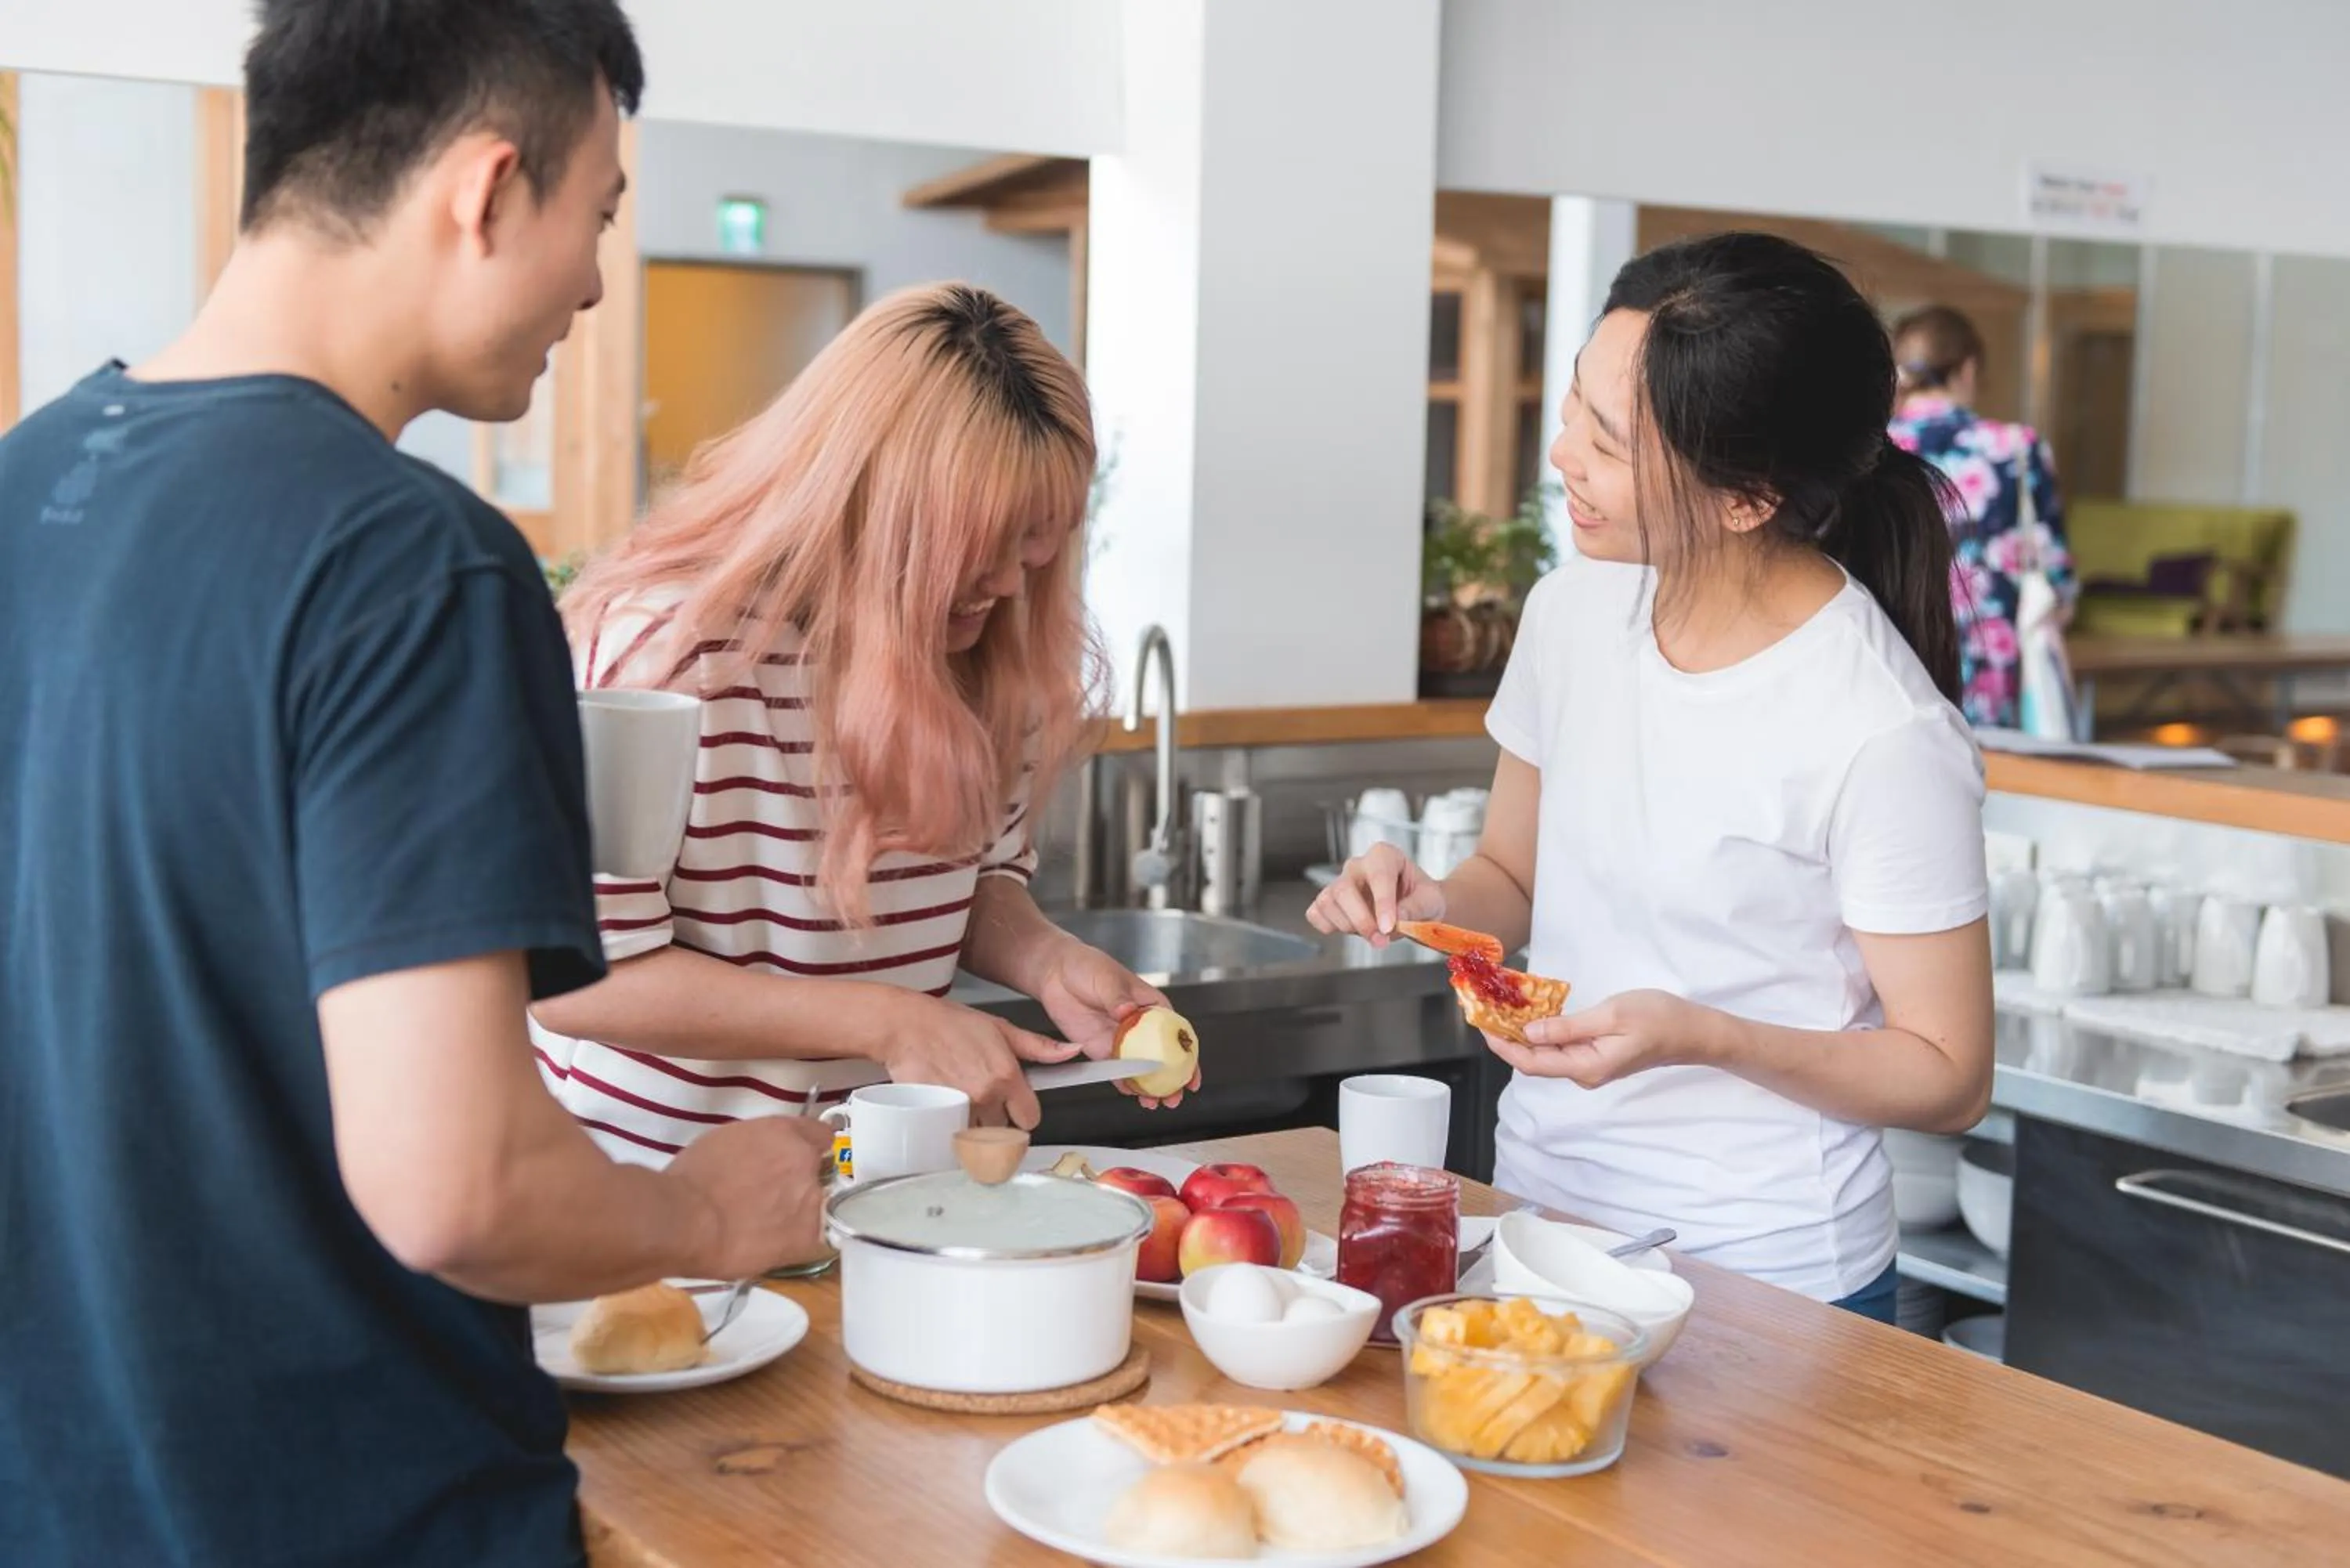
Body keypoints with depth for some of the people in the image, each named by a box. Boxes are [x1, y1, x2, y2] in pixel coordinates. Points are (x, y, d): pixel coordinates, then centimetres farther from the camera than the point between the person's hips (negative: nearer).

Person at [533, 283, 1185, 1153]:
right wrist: (886, 1021, -21)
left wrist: (1045, 958, -8)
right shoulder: (669, 643, -20)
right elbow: (578, 977, -18)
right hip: (664, 1174, -3)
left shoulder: (984, 652, -1)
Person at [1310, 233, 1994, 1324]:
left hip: (1763, 1279, -5)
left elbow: (1948, 1078, -13)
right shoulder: (1575, 608, -3)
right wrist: (1429, 902, -10)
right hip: (1536, 1205, 6)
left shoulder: (1888, 738, -21)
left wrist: (1697, 1036, -26)